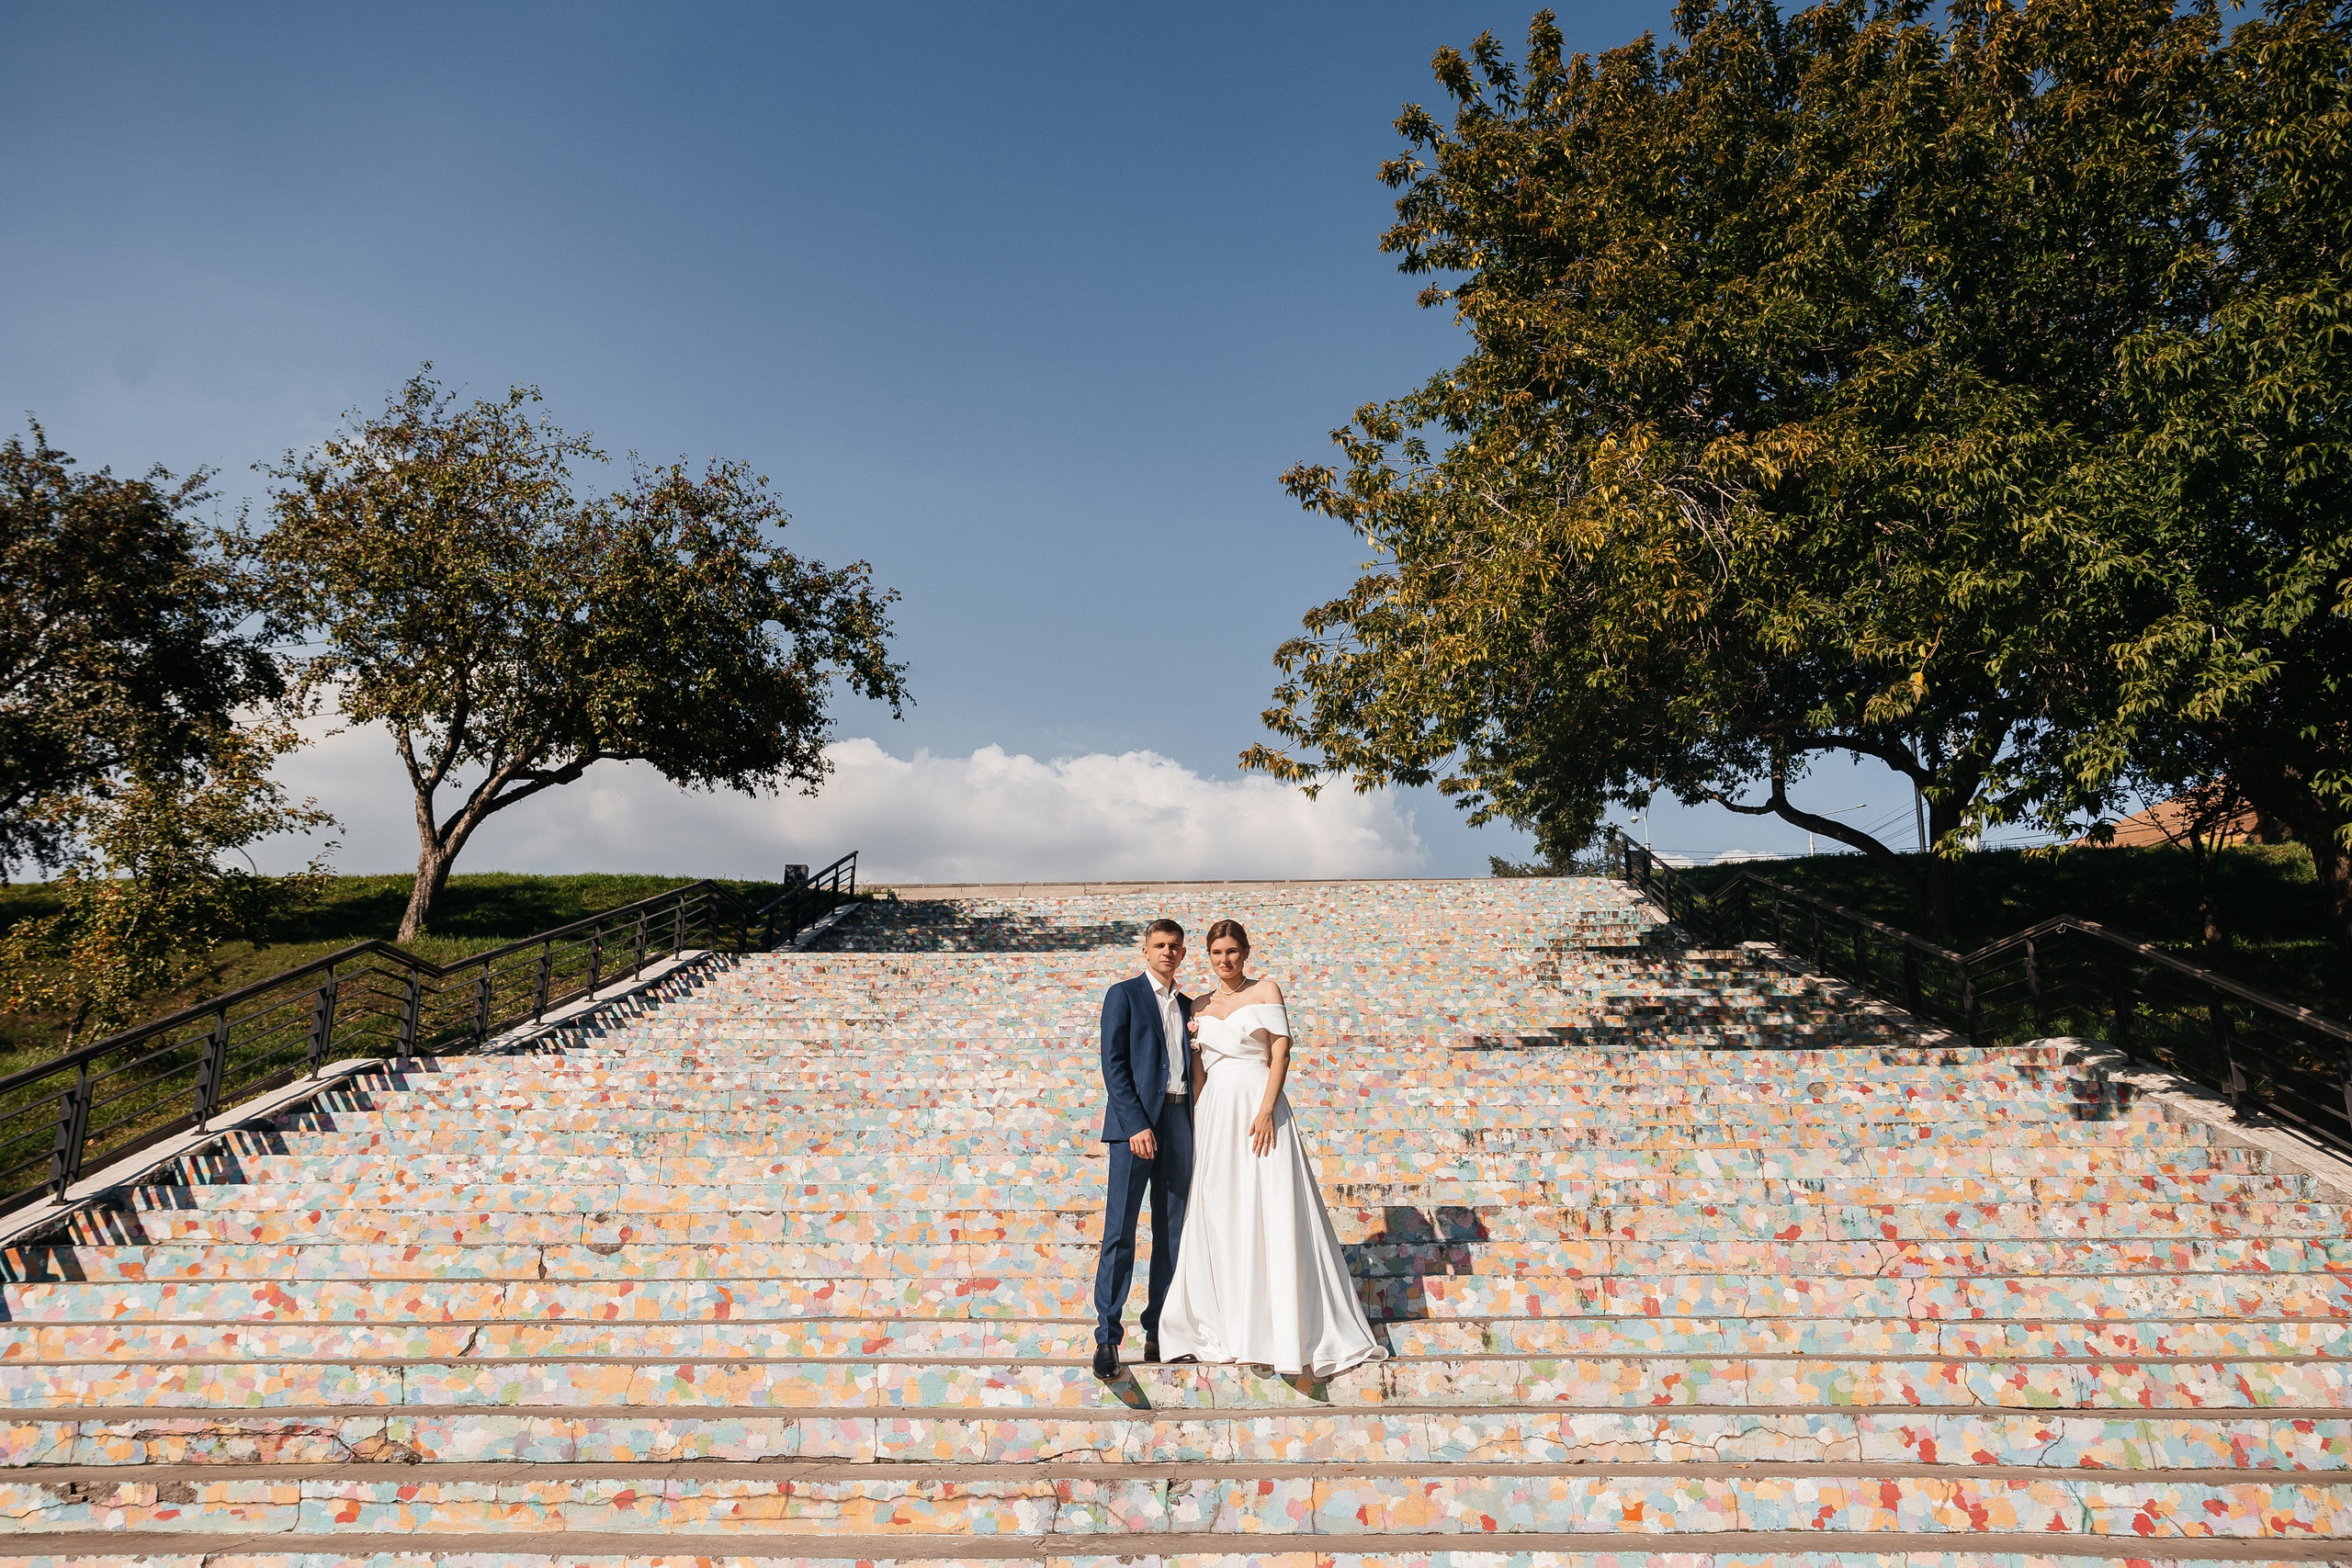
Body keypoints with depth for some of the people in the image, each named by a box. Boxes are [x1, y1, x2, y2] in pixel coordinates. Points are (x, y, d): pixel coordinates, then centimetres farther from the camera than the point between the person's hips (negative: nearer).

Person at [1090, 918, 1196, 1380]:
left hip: (1180, 1122, 6)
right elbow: (1114, 1065, -8)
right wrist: (1136, 1125, -16)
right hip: (1136, 1121, -6)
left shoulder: (1187, 1006, 19)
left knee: (1171, 1232, 7)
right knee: (1120, 1231, -7)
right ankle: (1106, 1338, -3)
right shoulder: (1124, 995, 1)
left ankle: (1159, 1332, 14)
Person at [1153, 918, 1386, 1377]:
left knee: (1270, 1214, -6)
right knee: (1218, 1215, 5)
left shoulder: (1266, 991, 2)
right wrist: (1195, 1120, 6)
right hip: (1214, 1114, 5)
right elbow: (1199, 1068, 15)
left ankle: (1287, 1330, 2)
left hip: (1257, 1105, -4)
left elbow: (1281, 1053, -5)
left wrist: (1266, 1110, -16)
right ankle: (1227, 1326, 16)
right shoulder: (1201, 1005, 15)